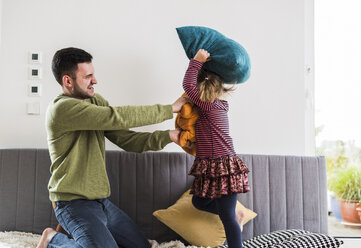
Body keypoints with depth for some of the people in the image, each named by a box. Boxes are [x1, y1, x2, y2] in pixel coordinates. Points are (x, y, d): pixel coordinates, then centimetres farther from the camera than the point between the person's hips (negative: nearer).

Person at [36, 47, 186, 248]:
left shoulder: (96, 101, 8)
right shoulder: (62, 108, -20)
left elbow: (127, 139, 2)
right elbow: (118, 117, -27)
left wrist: (167, 136, -13)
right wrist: (170, 109, -20)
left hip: (102, 201, 9)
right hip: (74, 203, -8)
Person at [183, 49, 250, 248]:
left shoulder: (210, 106, -16)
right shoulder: (216, 105, 11)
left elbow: (188, 85, -21)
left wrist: (197, 61, -14)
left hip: (223, 168, -9)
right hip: (210, 170, 9)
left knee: (226, 216, -5)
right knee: (199, 202, 20)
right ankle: (235, 214, 26)